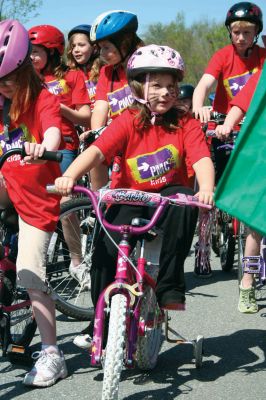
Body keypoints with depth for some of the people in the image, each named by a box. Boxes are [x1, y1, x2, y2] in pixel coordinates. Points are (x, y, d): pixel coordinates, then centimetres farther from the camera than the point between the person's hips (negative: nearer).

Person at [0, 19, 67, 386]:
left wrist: (43, 148, -55)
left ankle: (50, 353, -2)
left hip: (37, 198, -6)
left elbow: (53, 131, -32)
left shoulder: (43, 100, -13)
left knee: (31, 274, -10)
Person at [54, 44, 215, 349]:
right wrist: (69, 176, -40)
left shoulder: (185, 124, -5)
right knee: (105, 251, -22)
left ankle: (169, 285, -22)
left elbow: (202, 159, -18)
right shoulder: (128, 122, -8)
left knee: (185, 203, -34)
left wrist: (206, 189, -41)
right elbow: (96, 152, -21)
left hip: (167, 192, 1)